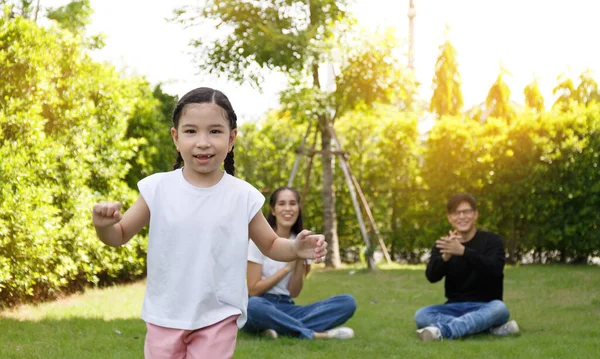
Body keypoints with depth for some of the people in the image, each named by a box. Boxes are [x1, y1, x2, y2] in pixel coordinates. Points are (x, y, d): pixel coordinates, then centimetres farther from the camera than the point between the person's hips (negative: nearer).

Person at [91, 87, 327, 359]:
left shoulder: (244, 196, -8)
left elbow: (269, 245, 7)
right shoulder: (157, 188, -7)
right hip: (165, 316, 1)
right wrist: (103, 225, -22)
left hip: (218, 318, -1)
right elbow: (119, 236, 1)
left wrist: (296, 248, -15)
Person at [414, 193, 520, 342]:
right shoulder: (443, 244, 8)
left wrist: (463, 251, -35)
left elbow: (495, 269, -22)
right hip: (454, 308, 2)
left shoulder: (492, 240, -1)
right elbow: (432, 276, -10)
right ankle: (490, 327, -32)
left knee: (499, 308, -35)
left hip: (485, 307, -2)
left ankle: (442, 330, -51)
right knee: (421, 315, -25)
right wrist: (445, 256, -31)